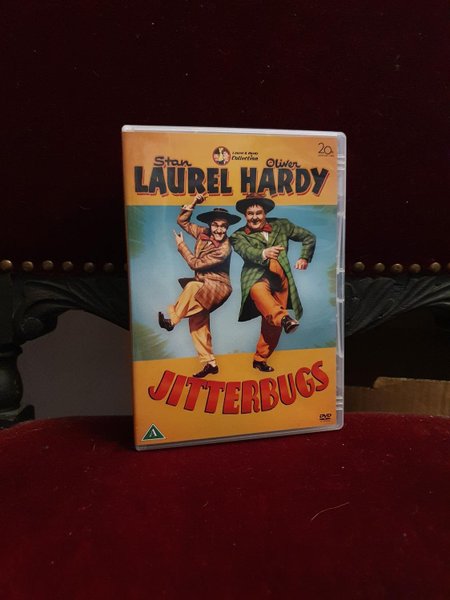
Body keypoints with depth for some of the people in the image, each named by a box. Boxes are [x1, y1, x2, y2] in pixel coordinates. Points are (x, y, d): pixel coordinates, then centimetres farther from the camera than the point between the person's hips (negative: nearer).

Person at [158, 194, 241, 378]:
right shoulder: (203, 233, -1)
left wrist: (181, 245, -8)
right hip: (201, 287, 7)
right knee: (198, 322, 3)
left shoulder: (224, 249, -21)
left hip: (217, 286, -7)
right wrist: (193, 203, -5)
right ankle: (209, 363, 12)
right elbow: (182, 221, 9)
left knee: (192, 286, -35)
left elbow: (196, 264, -17)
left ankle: (171, 319, -17)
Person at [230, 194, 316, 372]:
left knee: (272, 324, -1)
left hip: (279, 279, 3)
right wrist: (264, 253, -32)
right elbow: (247, 252, -12)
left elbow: (309, 237, 25)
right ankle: (285, 318, -57)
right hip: (256, 278, -2)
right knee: (259, 291, -39)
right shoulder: (239, 236, 11)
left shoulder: (281, 225, 18)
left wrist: (304, 258, 11)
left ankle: (260, 359, 16)